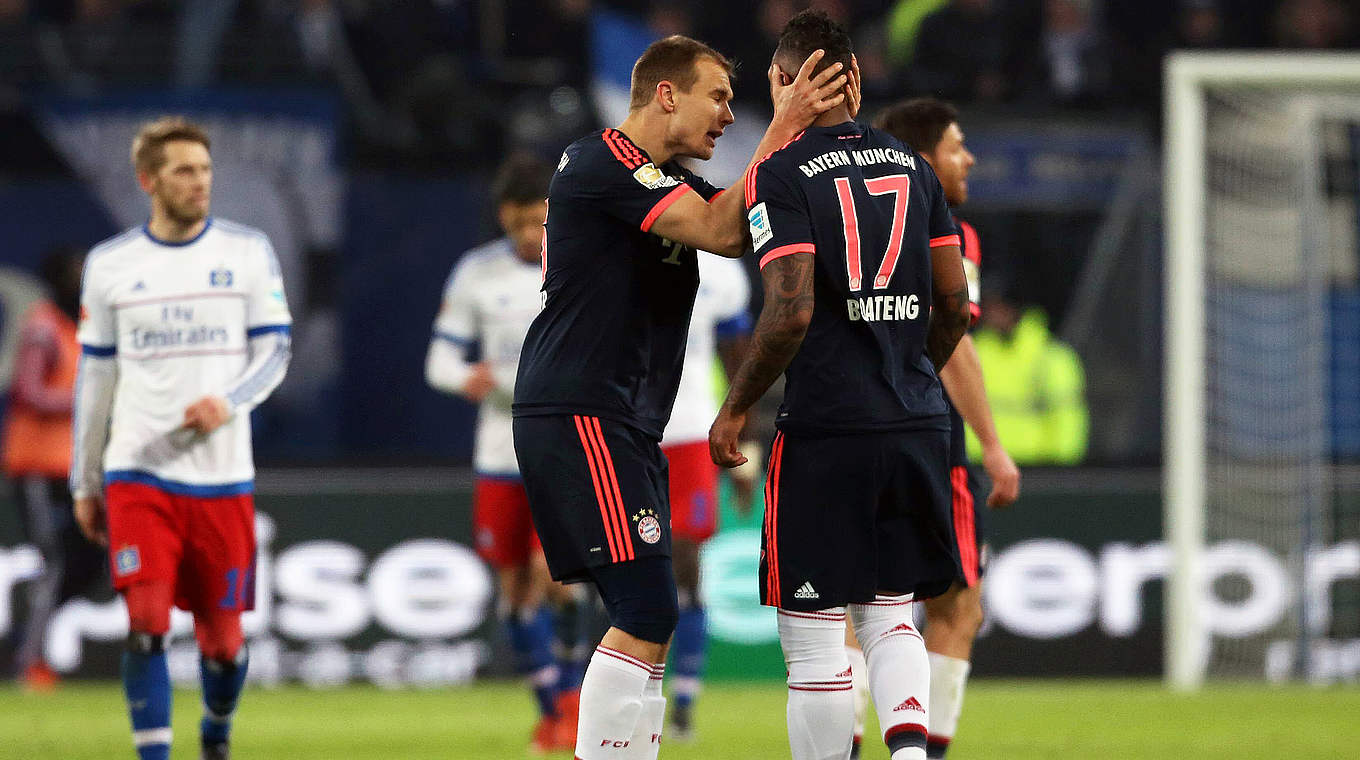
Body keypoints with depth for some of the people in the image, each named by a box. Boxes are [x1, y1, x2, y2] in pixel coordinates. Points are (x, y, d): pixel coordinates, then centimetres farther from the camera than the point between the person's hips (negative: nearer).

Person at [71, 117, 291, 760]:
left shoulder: (248, 252, 4)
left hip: (222, 476, 1)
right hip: (137, 474, -1)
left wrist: (229, 401, -18)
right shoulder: (109, 265, 5)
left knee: (223, 636, 7)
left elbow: (274, 352, 3)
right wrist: (84, 483, 12)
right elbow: (94, 376, 11)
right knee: (146, 621, -16)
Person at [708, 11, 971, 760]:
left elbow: (790, 311, -17)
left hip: (825, 429, -6)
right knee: (890, 613, 16)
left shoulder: (781, 175, -9)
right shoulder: (911, 166, 10)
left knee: (814, 642, 2)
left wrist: (735, 409, -5)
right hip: (917, 425, 6)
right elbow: (955, 302, 12)